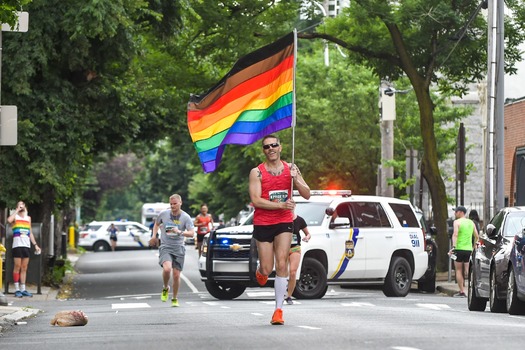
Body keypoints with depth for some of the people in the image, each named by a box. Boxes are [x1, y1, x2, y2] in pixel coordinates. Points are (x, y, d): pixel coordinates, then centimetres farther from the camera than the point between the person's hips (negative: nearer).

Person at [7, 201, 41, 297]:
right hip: (17, 245, -5)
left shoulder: (28, 218, 20)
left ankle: (23, 289, 6)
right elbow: (9, 220, -21)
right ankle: (17, 289, -7)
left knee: (24, 268, 5)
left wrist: (35, 244, 14)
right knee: (17, 266, -7)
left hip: (27, 245, 5)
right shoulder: (15, 216, 4)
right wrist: (17, 210, -10)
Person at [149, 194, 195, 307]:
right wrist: (154, 235, 10)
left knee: (176, 275, 0)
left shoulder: (186, 217, -5)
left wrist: (180, 232, -32)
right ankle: (165, 288, 4)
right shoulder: (163, 214, -1)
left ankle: (174, 299, 20)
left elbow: (191, 233, -15)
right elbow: (157, 223, 21)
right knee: (167, 269, -26)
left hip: (179, 249, 1)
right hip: (165, 247, -1)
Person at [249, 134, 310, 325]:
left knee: (282, 265, -10)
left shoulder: (290, 168, 5)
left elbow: (307, 195, 4)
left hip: (284, 222, 1)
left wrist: (296, 179, -14)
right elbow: (255, 200, -13)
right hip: (262, 223, -1)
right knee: (267, 269, 2)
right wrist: (280, 205, -21)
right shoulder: (257, 172, -4)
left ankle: (279, 309, -7)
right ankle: (260, 271, 41)